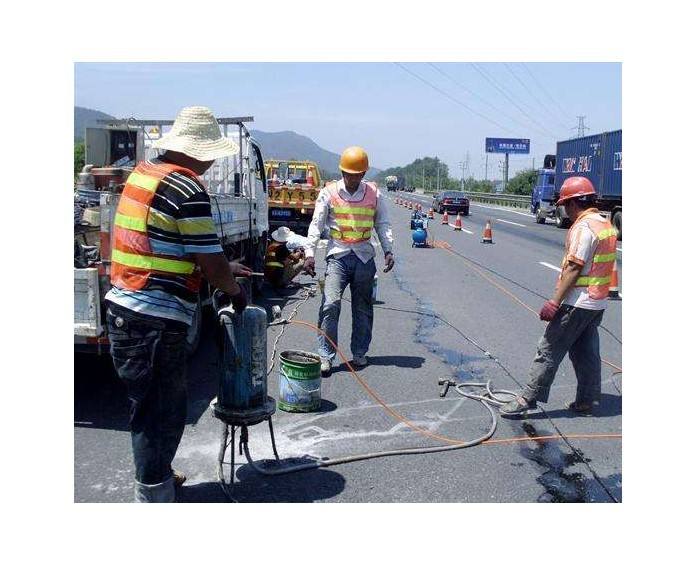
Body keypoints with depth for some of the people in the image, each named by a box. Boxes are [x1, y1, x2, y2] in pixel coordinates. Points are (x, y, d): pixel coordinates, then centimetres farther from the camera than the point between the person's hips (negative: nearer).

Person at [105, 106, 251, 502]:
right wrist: (236, 291, 7)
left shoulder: (143, 172, 13)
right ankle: (154, 495, 16)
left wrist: (225, 267, 24)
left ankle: (158, 476, 39)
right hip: (155, 320, -9)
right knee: (159, 411, 3)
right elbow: (210, 264, -13)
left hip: (123, 308, 9)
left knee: (161, 406, 23)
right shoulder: (189, 190, -15)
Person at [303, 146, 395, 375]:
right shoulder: (329, 193, 0)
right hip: (338, 255, -2)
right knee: (330, 304, -13)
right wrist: (310, 253, -12)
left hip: (365, 256, 2)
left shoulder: (374, 194, 5)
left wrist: (388, 251, 0)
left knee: (363, 308, 9)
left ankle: (359, 353, 22)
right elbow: (316, 224, -2)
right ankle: (326, 356, -6)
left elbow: (383, 224, 11)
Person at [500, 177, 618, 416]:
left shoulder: (583, 228, -16)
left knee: (549, 350, -4)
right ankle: (587, 400, 23)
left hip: (577, 303, -9)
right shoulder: (606, 224, 13)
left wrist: (555, 301, -22)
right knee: (586, 352, 16)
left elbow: (573, 268, -22)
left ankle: (529, 398, -1)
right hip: (598, 303, 9)